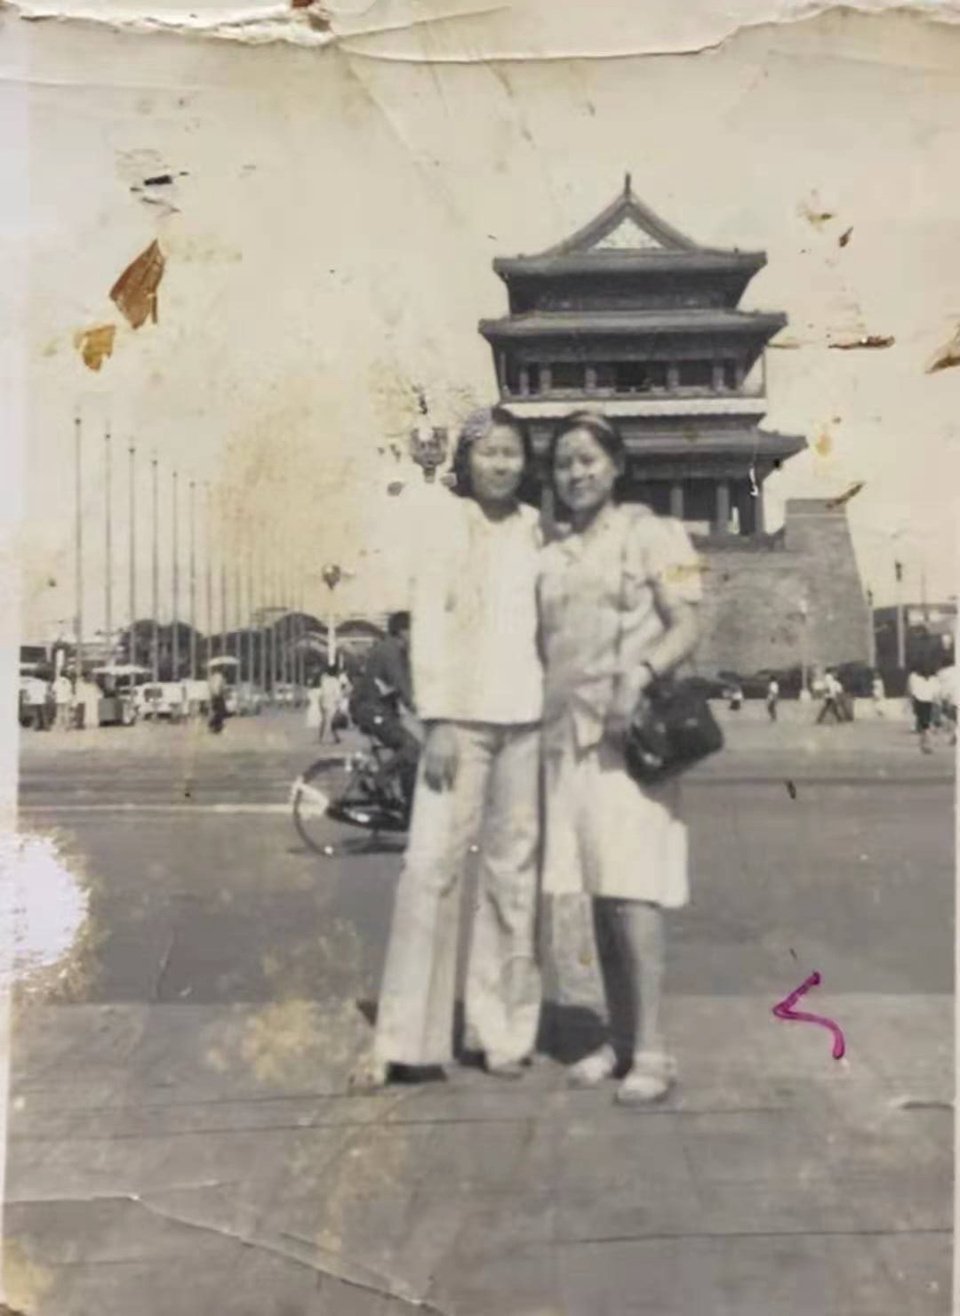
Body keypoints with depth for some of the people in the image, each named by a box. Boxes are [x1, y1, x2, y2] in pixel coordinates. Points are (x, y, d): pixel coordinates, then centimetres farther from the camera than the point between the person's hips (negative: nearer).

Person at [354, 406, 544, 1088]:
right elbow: (428, 619, -4)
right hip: (461, 713, -4)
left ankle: (502, 1032, 18)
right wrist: (437, 719, -12)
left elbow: (548, 619, 14)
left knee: (514, 870, 8)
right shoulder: (450, 520, 2)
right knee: (433, 864, -7)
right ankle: (405, 1040, 3)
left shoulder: (535, 528, 12)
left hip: (525, 716, 4)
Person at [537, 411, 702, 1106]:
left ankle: (653, 1051, -6)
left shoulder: (652, 535, 2)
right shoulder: (552, 557, 19)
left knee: (631, 889, -11)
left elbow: (686, 629, -6)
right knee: (597, 891, 7)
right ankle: (619, 1040, 15)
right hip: (567, 735, 6)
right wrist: (534, 719, 9)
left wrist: (640, 674, -24)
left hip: (629, 734, -6)